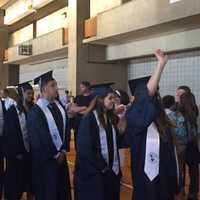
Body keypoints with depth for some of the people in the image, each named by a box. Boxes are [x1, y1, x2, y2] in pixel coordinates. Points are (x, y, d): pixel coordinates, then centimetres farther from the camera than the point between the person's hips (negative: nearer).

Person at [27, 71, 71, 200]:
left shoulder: (59, 106, 4)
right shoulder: (36, 111, -17)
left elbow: (66, 129, 7)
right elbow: (37, 138, -17)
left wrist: (63, 151, -3)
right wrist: (55, 155, -10)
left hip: (61, 156, 7)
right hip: (46, 159, -6)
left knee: (63, 190, 15)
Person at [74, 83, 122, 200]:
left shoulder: (111, 118, 6)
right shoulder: (89, 119, -15)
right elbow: (85, 148, -17)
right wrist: (101, 166, -14)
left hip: (111, 170, 7)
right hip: (94, 172, -7)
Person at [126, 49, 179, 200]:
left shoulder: (160, 119, 7)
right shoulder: (134, 115, -12)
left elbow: (170, 147, 12)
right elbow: (147, 93, -29)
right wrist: (161, 63, -27)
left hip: (166, 177, 7)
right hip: (146, 179, -6)